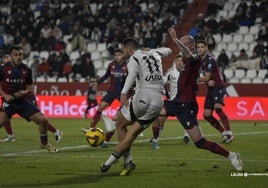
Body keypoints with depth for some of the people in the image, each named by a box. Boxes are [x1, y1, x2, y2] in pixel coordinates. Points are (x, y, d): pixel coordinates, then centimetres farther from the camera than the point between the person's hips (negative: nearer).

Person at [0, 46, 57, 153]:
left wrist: (24, 93, -13)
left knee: (43, 120, -5)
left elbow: (30, 89, 10)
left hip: (22, 101, 3)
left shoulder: (26, 70, 3)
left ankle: (44, 144, 20)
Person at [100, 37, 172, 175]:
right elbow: (167, 51, 44)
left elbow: (132, 75, -20)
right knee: (132, 134, 9)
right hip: (158, 101, 6)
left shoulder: (134, 59, 2)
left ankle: (128, 161, 13)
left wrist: (124, 93, -35)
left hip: (142, 97, -6)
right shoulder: (154, 53, 21)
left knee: (120, 125, 15)